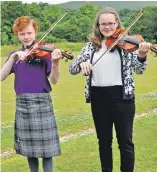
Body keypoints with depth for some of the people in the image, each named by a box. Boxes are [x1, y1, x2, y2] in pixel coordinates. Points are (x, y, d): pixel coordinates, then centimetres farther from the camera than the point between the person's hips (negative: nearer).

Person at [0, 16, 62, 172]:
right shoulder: (15, 55, 10)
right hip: (22, 104, 4)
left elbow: (54, 80, -9)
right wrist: (13, 57, -16)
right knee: (29, 147, 11)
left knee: (46, 147, -2)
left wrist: (55, 63, -27)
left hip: (42, 102, -3)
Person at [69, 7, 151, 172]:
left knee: (125, 141, 4)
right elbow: (72, 69, 1)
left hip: (121, 96, -3)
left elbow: (139, 70, -9)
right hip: (98, 98, 3)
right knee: (104, 140, 15)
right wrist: (81, 64, -21)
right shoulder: (91, 46, 6)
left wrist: (141, 55, -30)